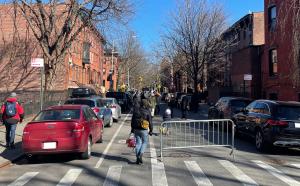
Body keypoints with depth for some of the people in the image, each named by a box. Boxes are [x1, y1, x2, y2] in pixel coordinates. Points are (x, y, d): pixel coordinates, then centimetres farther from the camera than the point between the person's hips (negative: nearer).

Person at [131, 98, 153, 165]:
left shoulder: (136, 110, 1)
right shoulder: (147, 112, -10)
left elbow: (132, 120, 8)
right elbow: (150, 122, -8)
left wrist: (132, 128, 19)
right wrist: (151, 130, 3)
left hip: (136, 129, 4)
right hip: (143, 130, -3)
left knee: (138, 143, 12)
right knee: (145, 142, 12)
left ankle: (137, 158, 11)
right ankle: (140, 155, -5)